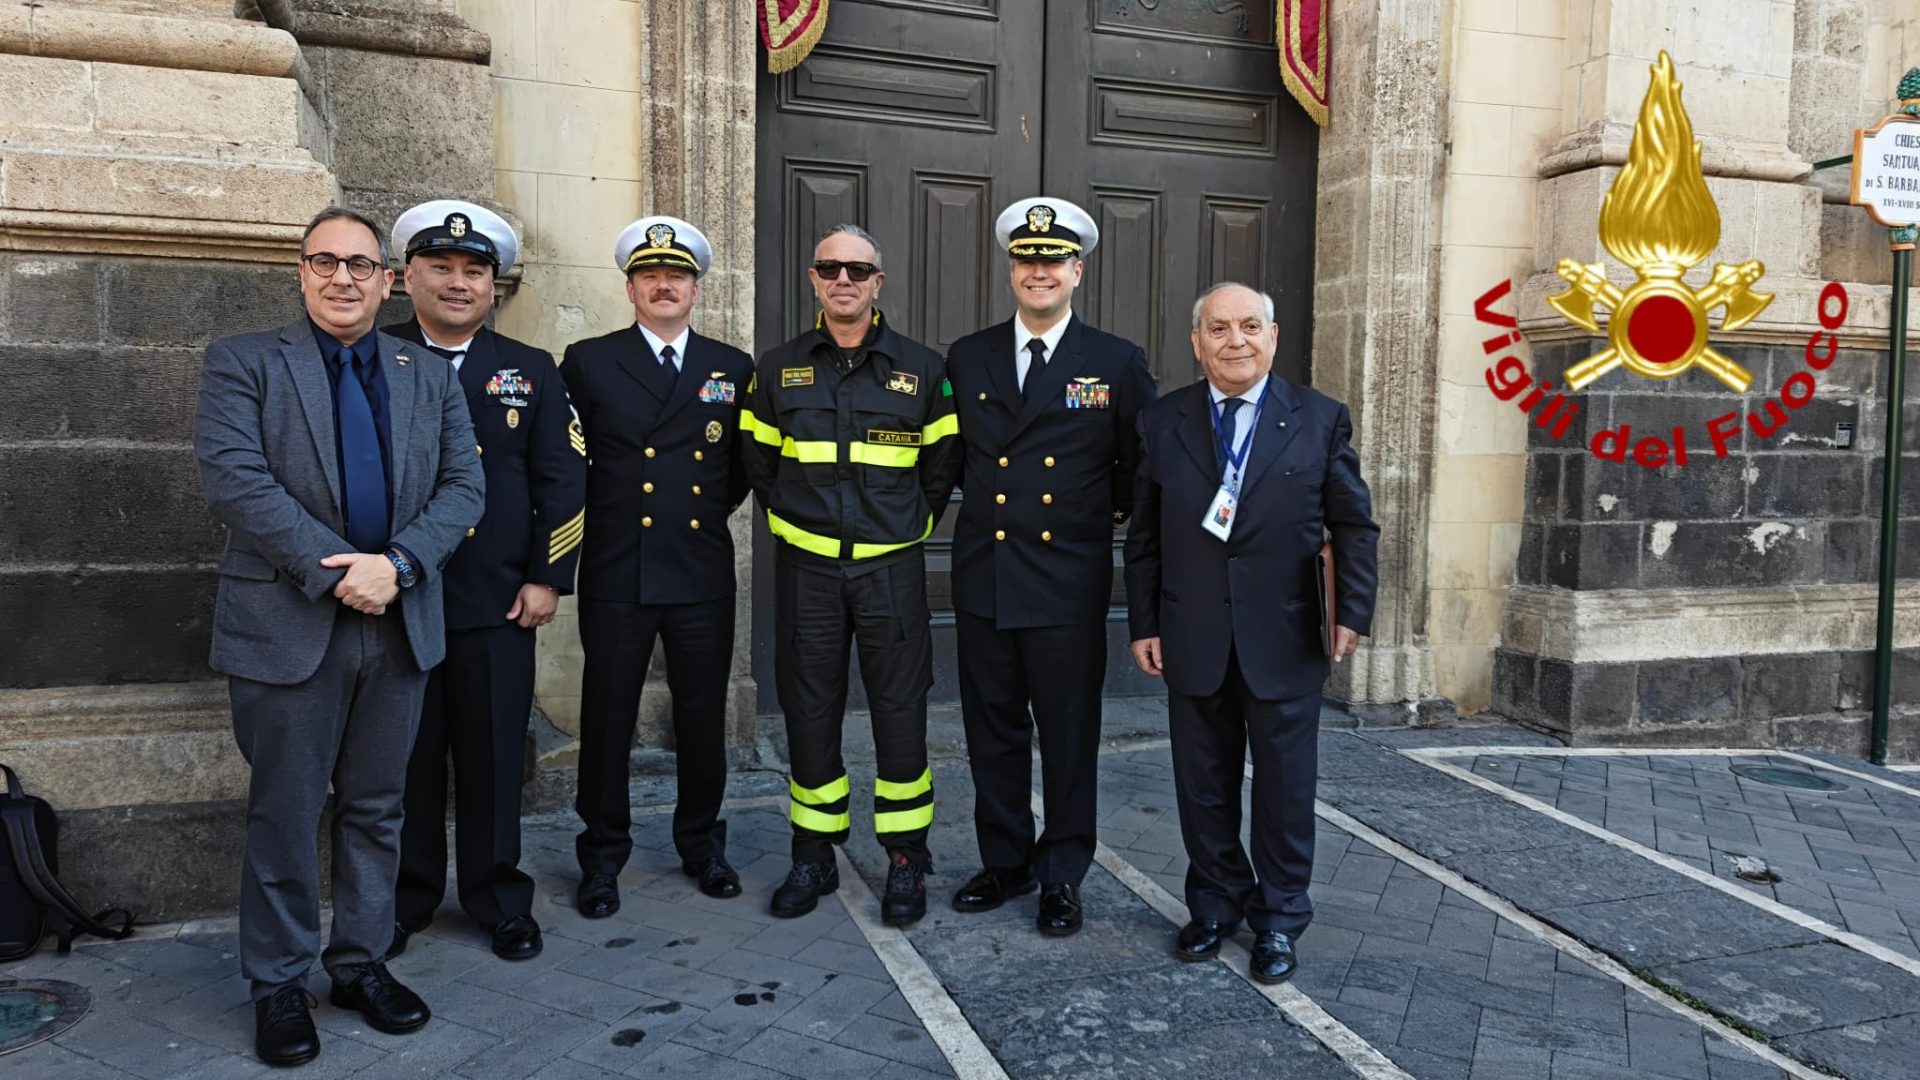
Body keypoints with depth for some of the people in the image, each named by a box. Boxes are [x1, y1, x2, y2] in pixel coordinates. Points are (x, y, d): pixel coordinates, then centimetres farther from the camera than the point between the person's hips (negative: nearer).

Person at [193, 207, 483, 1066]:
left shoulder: (430, 376, 11)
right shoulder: (244, 363, 1)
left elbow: (462, 486, 3)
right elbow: (235, 480, -12)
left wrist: (397, 563, -14)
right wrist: (333, 571, -18)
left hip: (399, 625, 3)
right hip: (287, 627, -3)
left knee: (376, 808, 13)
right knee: (285, 813, 7)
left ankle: (362, 963, 28)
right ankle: (278, 984, 23)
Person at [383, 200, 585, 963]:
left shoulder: (531, 372, 8)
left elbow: (562, 480, 5)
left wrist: (547, 578, -2)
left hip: (498, 604, 1)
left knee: (494, 758, 7)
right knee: (405, 759, 10)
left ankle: (500, 900, 23)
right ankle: (404, 901, 27)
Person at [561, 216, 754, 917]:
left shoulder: (733, 368, 9)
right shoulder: (588, 361, 3)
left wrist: (713, 511, 9)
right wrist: (598, 519, 4)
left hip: (703, 574, 2)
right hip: (616, 572, -2)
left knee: (704, 716, 10)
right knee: (607, 718, 6)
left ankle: (701, 843, 27)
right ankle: (602, 855, 21)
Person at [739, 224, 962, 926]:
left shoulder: (922, 369, 3)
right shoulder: (777, 369, 6)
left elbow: (942, 466, 11)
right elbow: (758, 461, 16)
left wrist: (914, 524, 5)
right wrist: (786, 521, 10)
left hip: (892, 566, -1)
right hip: (805, 567, 1)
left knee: (900, 710, 1)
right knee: (808, 710, 7)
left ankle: (906, 860, 15)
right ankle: (813, 856, 21)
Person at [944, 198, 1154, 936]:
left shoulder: (1118, 364, 0)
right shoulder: (967, 359, 7)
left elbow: (1143, 463, 8)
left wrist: (1113, 510, 6)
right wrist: (979, 500, 9)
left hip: (1069, 583, -3)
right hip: (983, 577, 3)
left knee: (1069, 736, 5)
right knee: (992, 730, 12)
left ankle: (1062, 877, 21)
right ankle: (1005, 862, 28)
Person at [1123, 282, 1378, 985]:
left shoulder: (1320, 419, 0)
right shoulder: (1162, 423, 4)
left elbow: (1354, 524, 2)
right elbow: (1144, 534, 5)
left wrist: (1353, 611, -7)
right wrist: (1144, 623, 2)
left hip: (1284, 642, -1)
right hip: (1192, 642, 1)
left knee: (1285, 786, 9)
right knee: (1203, 784, 11)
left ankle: (1279, 919, 27)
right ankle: (1216, 905, 30)